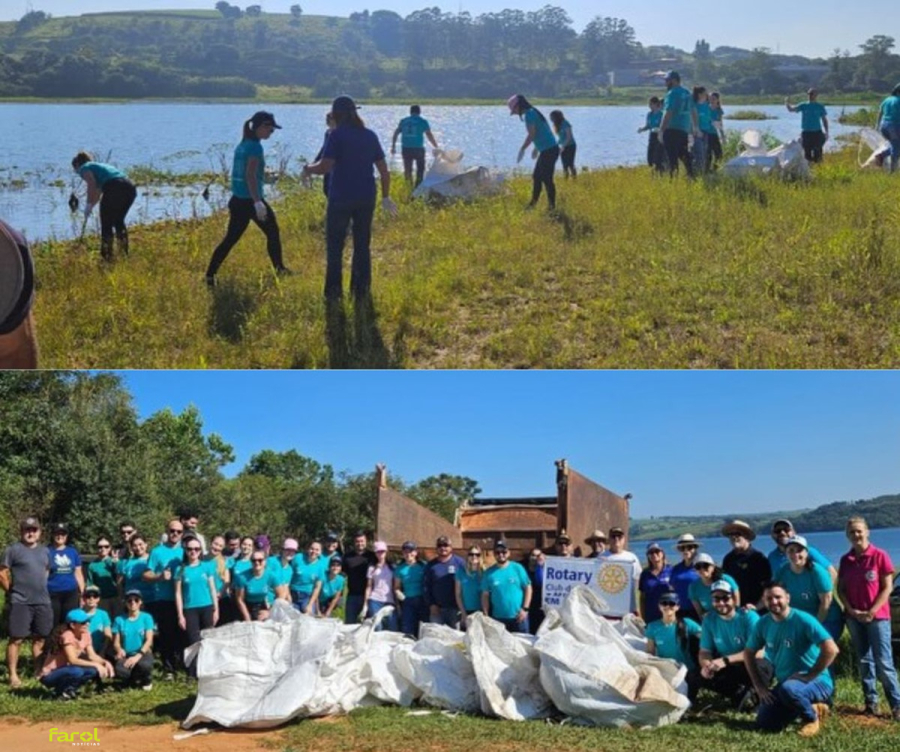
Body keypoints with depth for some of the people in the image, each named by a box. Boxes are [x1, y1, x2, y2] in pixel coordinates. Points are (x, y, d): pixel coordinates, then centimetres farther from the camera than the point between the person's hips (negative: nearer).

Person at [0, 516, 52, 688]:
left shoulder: (44, 551, 14)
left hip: (43, 601, 6)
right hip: (20, 602, -5)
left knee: (40, 639, 10)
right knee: (16, 639, -4)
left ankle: (39, 671, 20)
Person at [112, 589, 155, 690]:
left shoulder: (146, 617, -1)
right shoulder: (119, 619, 3)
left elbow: (149, 641, -8)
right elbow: (116, 642, 1)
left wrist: (138, 656, -22)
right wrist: (119, 650, -23)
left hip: (143, 653, -1)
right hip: (126, 655, 1)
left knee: (144, 665, -37)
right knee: (119, 671, -33)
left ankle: (147, 680, 2)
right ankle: (135, 679, 5)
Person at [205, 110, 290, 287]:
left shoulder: (242, 145, 12)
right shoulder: (255, 147, -13)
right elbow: (250, 176, -23)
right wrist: (257, 202, -29)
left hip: (238, 200, 8)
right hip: (250, 200, -8)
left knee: (230, 238, 8)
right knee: (273, 232, 10)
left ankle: (210, 276, 5)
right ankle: (279, 269, 20)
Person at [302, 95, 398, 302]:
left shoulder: (338, 135, -9)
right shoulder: (370, 136, 8)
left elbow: (324, 167, -18)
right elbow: (384, 171, 9)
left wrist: (308, 169, 2)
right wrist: (386, 197, 18)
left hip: (341, 199, -5)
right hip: (366, 199, 5)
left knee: (335, 246, 6)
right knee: (362, 246, 12)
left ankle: (333, 291, 5)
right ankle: (361, 291, 15)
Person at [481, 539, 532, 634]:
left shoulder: (517, 568, -1)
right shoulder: (489, 573, 1)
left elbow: (528, 588, 2)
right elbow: (485, 595, 4)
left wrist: (525, 609, -6)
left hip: (518, 616, -1)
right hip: (498, 618, 1)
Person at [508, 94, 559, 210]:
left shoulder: (529, 114, -12)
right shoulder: (533, 112, 16)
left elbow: (532, 134, -20)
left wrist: (522, 150, -15)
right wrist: (536, 148, 29)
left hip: (548, 150, -10)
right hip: (549, 149, 10)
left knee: (546, 179, -6)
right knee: (536, 177, 15)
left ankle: (552, 206, -2)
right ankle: (533, 204, 22)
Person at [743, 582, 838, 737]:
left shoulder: (803, 620, -19)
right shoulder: (763, 623, -1)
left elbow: (831, 650, -27)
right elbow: (748, 653, 12)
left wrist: (809, 676, -22)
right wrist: (759, 686, 4)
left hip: (817, 681, -7)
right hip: (784, 683, 7)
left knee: (788, 689, -38)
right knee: (764, 723, -4)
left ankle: (812, 717, -7)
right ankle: (806, 706, 17)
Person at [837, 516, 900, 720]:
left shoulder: (879, 556, -6)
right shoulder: (845, 560, 6)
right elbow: (841, 589, 8)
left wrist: (871, 612, -14)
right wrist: (852, 611, -7)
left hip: (877, 616, -4)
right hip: (854, 617, 4)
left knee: (883, 661, -7)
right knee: (864, 661, 8)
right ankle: (871, 702, 15)